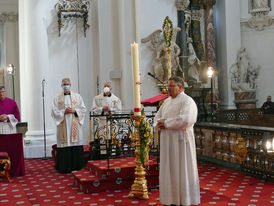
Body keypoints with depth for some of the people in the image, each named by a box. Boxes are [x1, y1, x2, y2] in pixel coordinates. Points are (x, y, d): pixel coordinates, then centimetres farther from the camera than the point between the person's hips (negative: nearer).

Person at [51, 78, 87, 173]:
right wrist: (64, 112, -11)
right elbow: (54, 112, 2)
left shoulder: (77, 97, 10)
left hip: (75, 125, 1)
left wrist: (74, 111, -9)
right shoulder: (57, 98, 9)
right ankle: (65, 167, 2)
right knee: (65, 144, -4)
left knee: (76, 143, -3)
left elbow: (83, 109, 6)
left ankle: (76, 165, 5)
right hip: (63, 125, 0)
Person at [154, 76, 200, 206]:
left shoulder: (187, 101, -9)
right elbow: (157, 117, 19)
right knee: (169, 170, 10)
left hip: (180, 140, -8)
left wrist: (166, 123, -14)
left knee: (182, 170, -1)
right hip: (167, 141, 8)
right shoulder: (167, 101, 17)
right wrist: (159, 123, -5)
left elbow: (184, 120, -22)